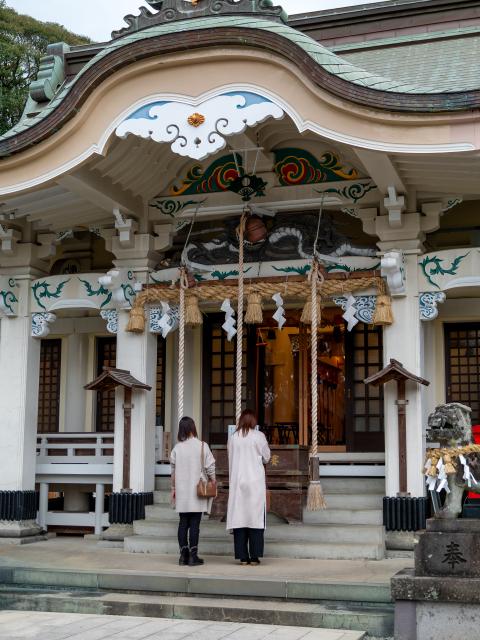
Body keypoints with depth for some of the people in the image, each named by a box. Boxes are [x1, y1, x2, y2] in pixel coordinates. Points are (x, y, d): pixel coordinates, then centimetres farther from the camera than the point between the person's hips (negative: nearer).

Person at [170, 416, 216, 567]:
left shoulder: (177, 448, 1)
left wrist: (173, 489, 16)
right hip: (198, 491, -3)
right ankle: (193, 556, 0)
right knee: (195, 523, 0)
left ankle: (183, 555, 9)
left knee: (183, 523, 9)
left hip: (181, 491, 3)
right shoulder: (202, 446, -6)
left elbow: (173, 471, 6)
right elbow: (210, 468, -5)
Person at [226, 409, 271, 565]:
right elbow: (266, 458, 4)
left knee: (239, 516, 4)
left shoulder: (233, 438, 2)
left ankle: (242, 557, 4)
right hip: (256, 482, -2)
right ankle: (254, 556, -1)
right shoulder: (259, 436, -5)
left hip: (237, 482, 2)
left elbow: (231, 460, 10)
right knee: (255, 517, 1)